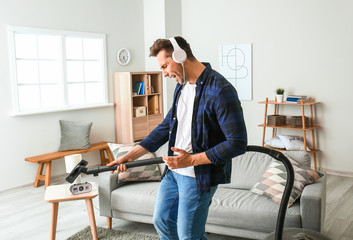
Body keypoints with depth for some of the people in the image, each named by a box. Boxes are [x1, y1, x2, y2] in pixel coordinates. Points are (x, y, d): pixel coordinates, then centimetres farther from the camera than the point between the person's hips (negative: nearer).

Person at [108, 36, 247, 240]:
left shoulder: (220, 90, -23)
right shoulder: (182, 86, 6)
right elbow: (167, 126, 14)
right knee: (162, 220, 20)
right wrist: (130, 156, 9)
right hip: (173, 171, 9)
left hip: (199, 175, -8)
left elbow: (238, 143, -24)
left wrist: (192, 160, -24)